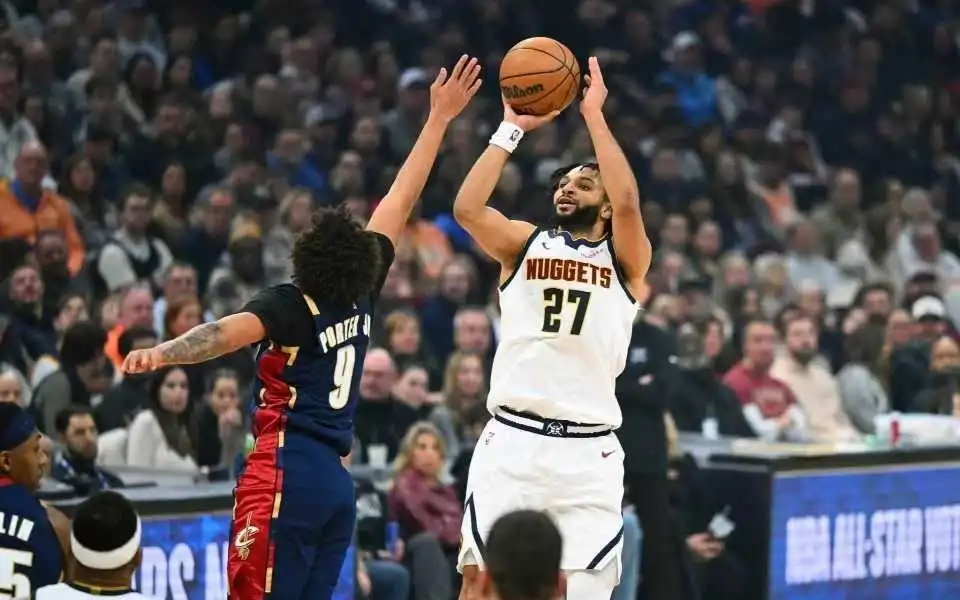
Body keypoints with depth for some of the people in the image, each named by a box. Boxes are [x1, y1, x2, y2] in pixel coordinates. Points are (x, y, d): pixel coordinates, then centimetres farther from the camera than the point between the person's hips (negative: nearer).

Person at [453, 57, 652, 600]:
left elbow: (628, 202, -14)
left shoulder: (625, 259, 7)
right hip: (513, 439, 1)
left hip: (589, 451, -1)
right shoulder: (524, 244, 13)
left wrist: (594, 114, -9)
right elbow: (467, 208, -6)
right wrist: (513, 129, -5)